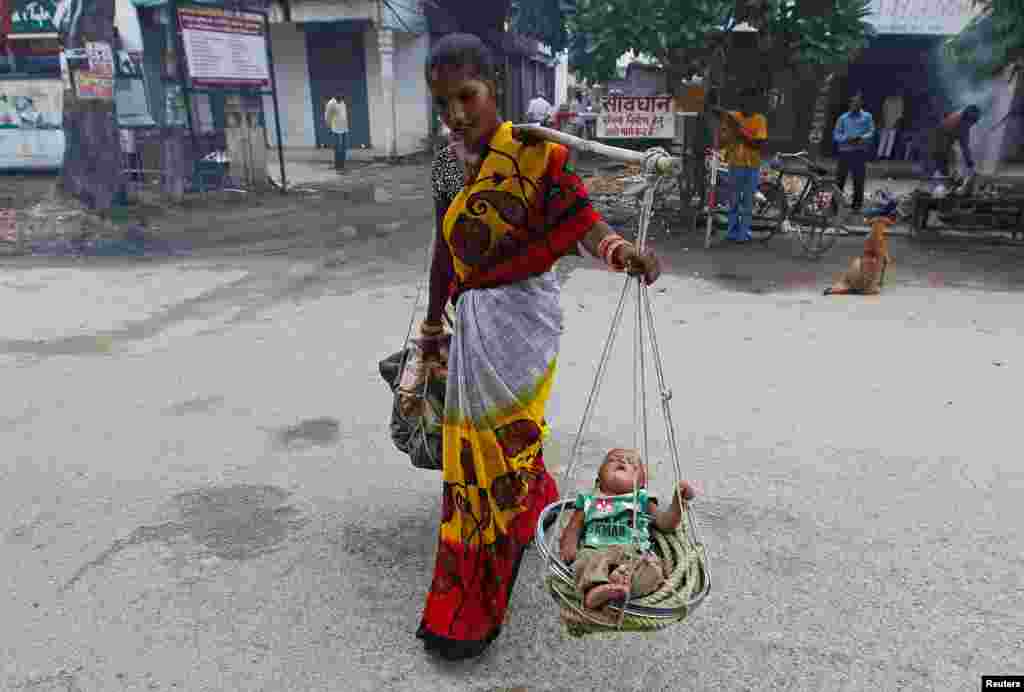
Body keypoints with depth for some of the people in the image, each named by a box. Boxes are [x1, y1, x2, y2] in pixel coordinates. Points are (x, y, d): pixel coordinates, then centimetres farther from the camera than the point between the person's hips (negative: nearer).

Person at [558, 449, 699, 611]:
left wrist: (679, 498, 13)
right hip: (596, 550, -1)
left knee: (653, 566, -32)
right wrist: (568, 546, -1)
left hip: (634, 553, 1)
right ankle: (594, 589, -59)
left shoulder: (642, 501, 31)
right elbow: (573, 529, 20)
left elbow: (666, 523, 24)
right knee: (588, 559, -35)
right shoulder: (589, 501, 28)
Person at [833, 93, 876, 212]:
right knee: (840, 178, -1)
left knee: (859, 179, 2)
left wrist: (861, 138, -17)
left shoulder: (867, 117, 9)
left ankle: (857, 204, 10)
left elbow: (871, 132, 3)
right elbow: (836, 135, 5)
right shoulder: (843, 118, 11)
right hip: (845, 151, 1)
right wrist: (847, 138, -13)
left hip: (860, 151, 0)